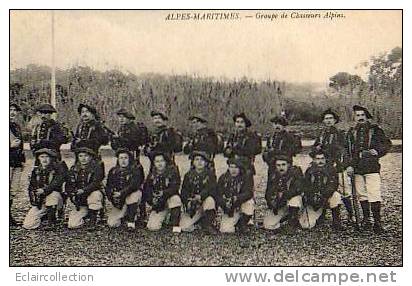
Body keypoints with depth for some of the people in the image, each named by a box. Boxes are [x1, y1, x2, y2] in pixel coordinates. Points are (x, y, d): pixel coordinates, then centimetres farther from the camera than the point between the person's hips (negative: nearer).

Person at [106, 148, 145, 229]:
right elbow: (108, 187, 5)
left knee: (134, 195, -38)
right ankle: (124, 215, 27)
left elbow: (134, 185, -22)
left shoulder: (135, 170, -8)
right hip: (118, 201, 4)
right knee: (112, 223, -8)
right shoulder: (113, 171, 5)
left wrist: (122, 193, -31)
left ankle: (131, 221, -22)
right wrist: (112, 197, -13)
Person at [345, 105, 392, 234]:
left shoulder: (375, 129, 5)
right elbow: (347, 150, 11)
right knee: (361, 194, 10)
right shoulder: (351, 132, 12)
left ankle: (377, 222, -4)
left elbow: (387, 144, 7)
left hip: (372, 167, -3)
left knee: (374, 194, -10)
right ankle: (366, 219, 23)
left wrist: (377, 151, -10)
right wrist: (349, 165, 0)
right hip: (357, 168, 4)